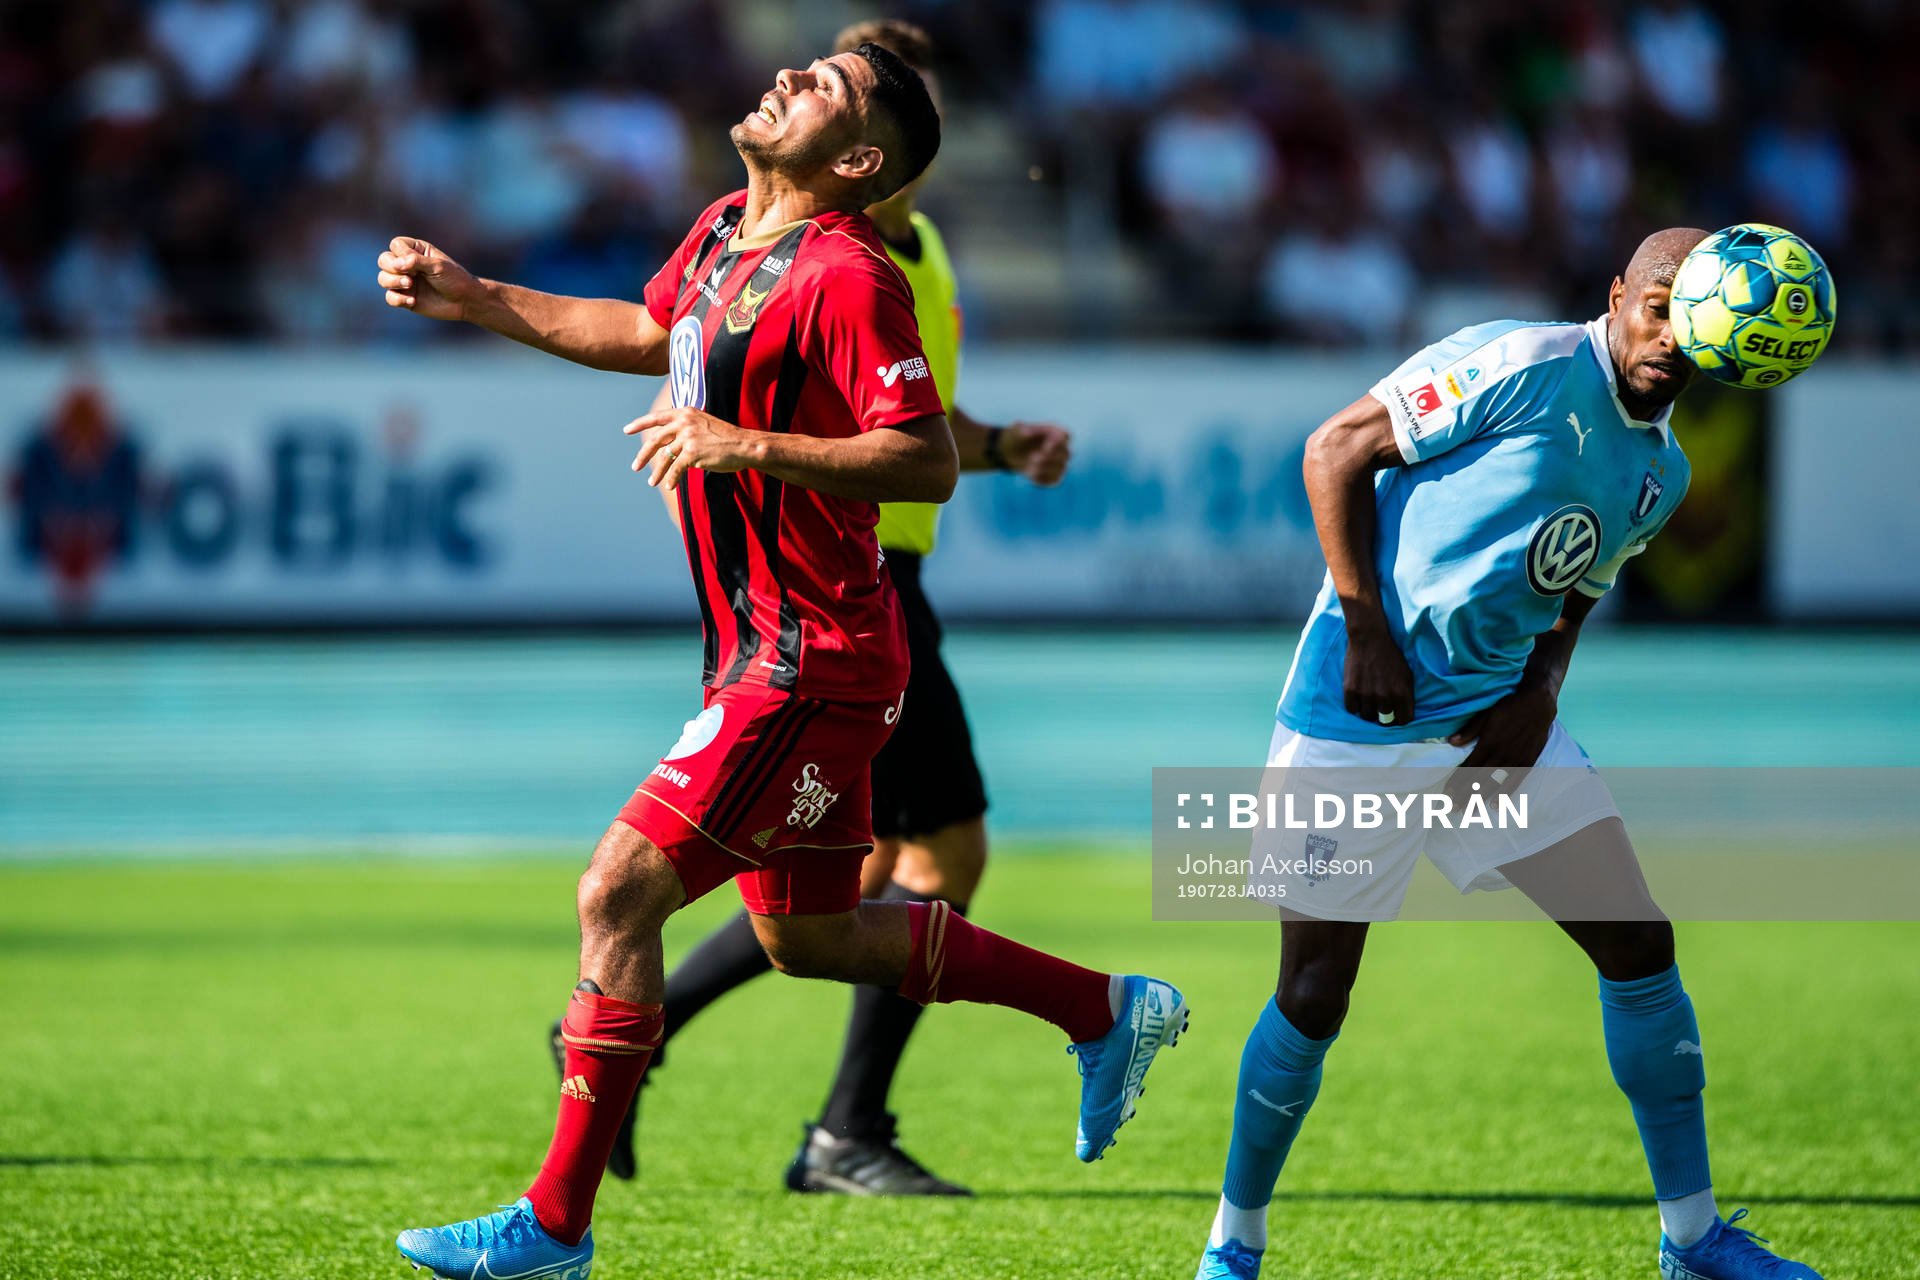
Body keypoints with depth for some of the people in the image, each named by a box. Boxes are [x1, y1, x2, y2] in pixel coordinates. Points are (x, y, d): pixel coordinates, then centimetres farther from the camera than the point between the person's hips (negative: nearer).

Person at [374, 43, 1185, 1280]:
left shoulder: (847, 278, -18)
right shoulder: (723, 232, 10)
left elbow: (929, 462, -23)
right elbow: (649, 333, 30)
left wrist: (749, 446, -29)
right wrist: (472, 298, 24)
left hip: (811, 665, -10)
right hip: (771, 652, 10)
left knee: (620, 892, -11)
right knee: (811, 935, 18)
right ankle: (1107, 1010, 30)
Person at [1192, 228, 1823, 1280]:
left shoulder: (1662, 472, 9)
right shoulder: (1527, 367, -15)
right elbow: (1337, 449, -13)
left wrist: (1538, 694, 1)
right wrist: (1365, 630, -17)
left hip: (1499, 717, 7)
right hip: (1361, 719, -7)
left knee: (1641, 945, -1)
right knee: (1313, 1002, -3)